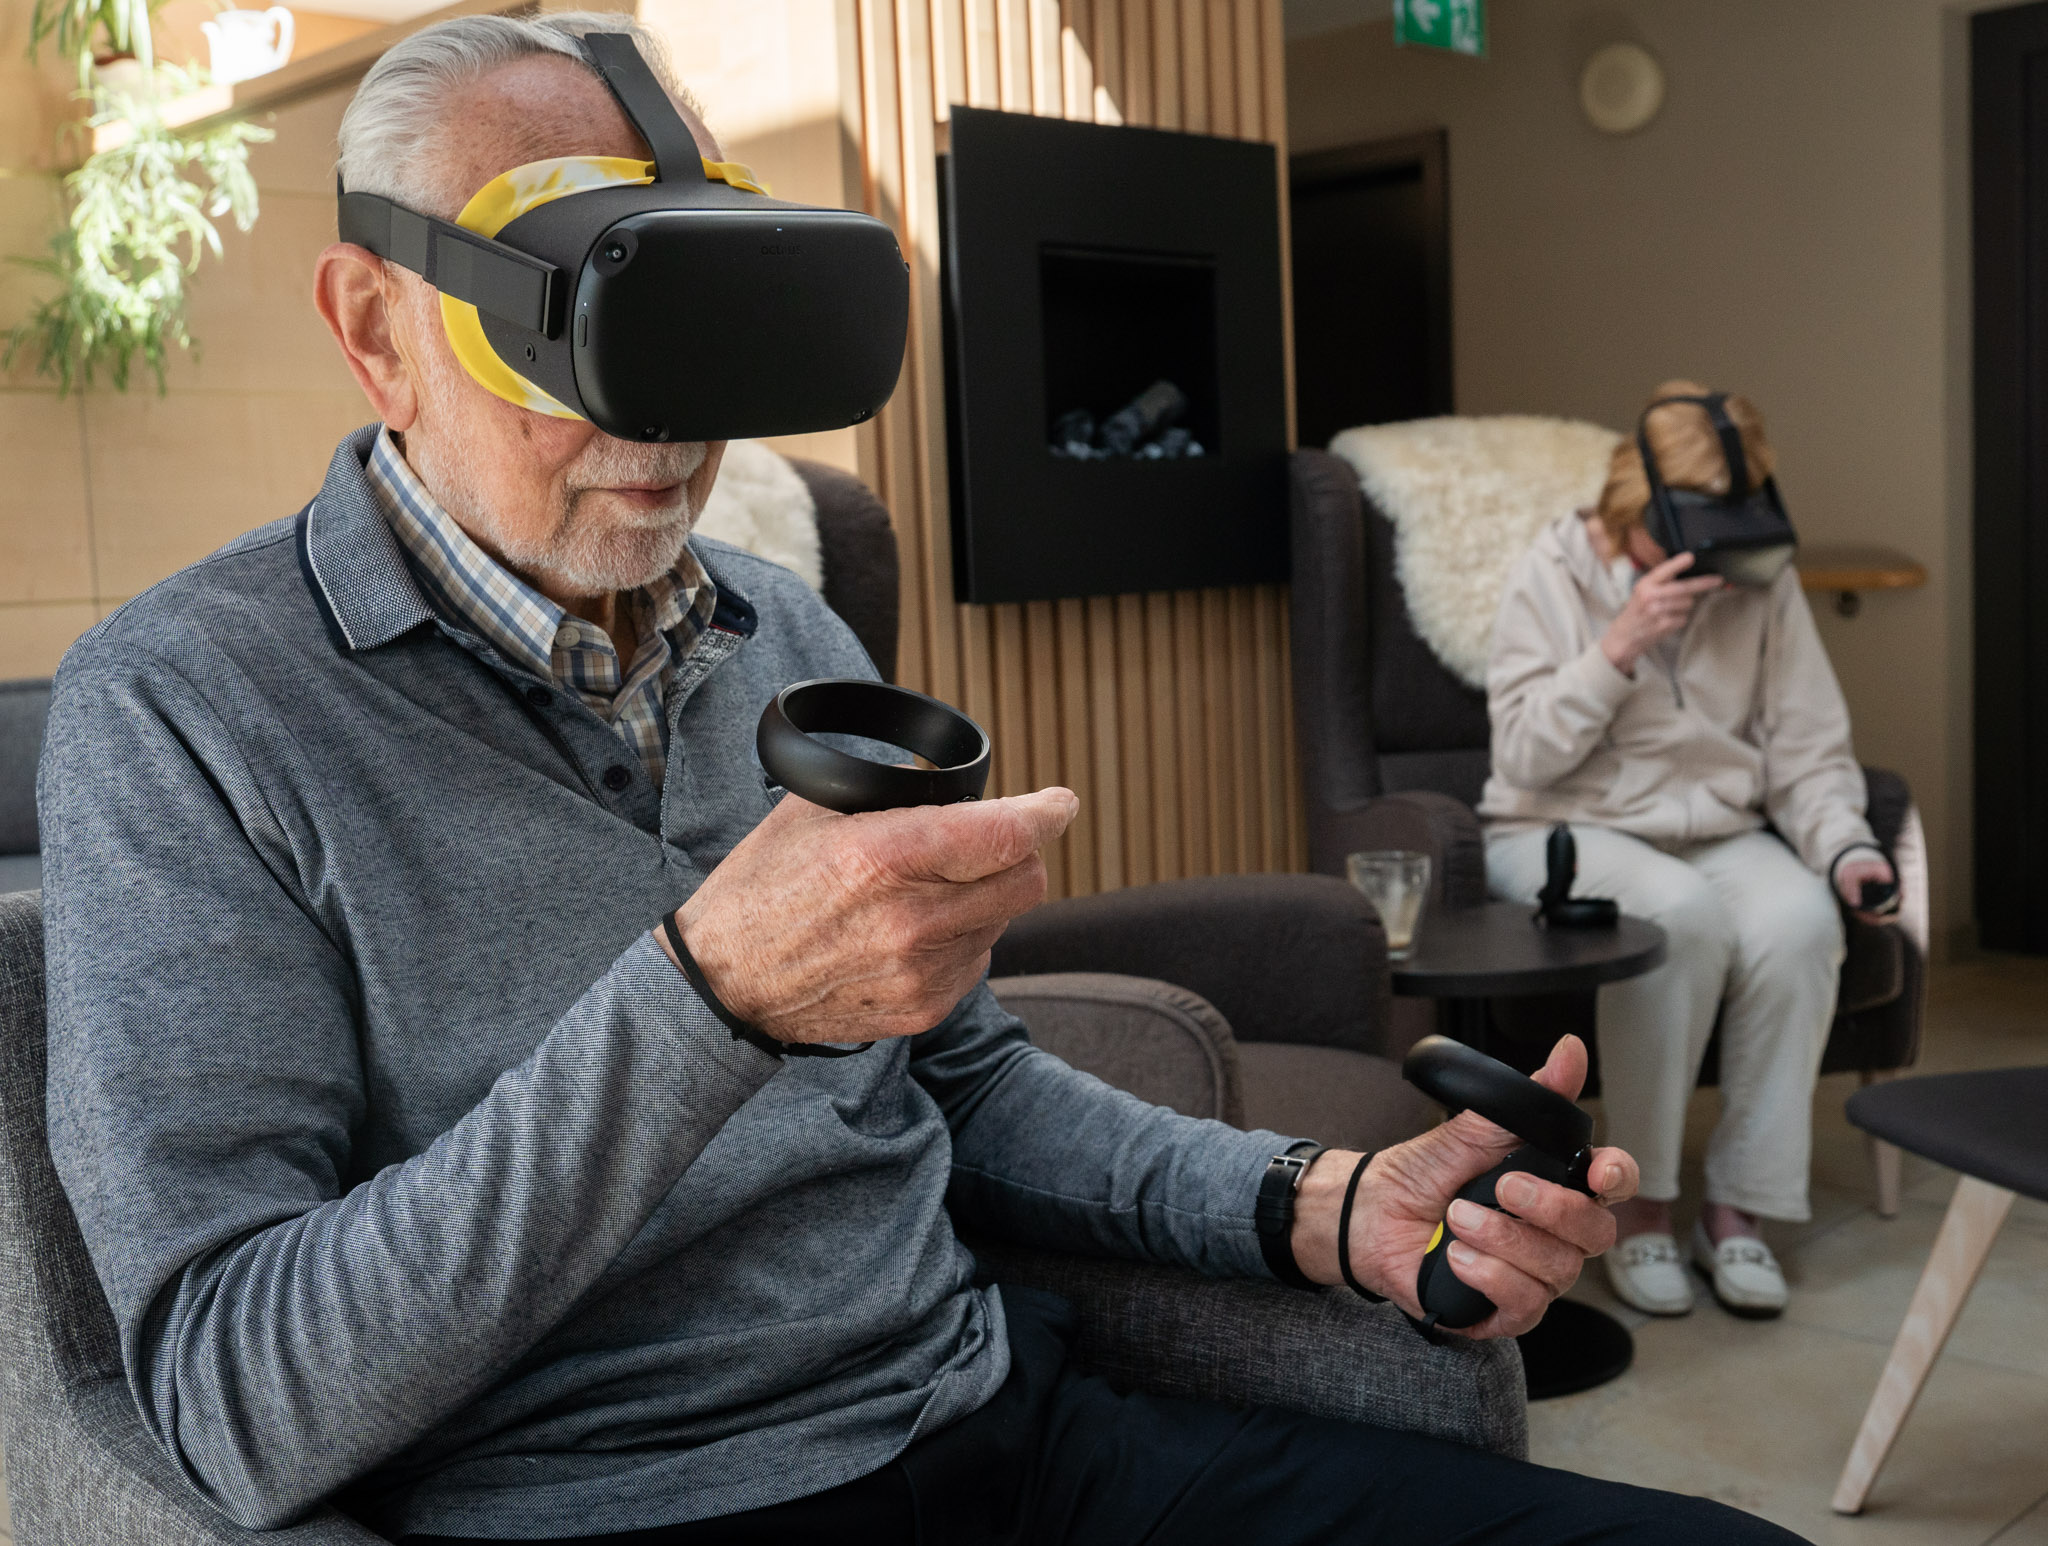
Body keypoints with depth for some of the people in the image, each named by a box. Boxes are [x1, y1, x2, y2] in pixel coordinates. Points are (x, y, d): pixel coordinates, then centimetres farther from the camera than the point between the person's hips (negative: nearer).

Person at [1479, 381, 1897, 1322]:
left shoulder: (1763, 583, 2)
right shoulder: (1554, 573, -6)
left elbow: (1807, 751, 3)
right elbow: (1524, 756, -12)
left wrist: (1844, 847, -16)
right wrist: (1620, 646, -22)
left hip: (1721, 833, 3)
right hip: (1570, 832, -3)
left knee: (1799, 923, -30)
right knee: (1681, 914, -36)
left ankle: (1738, 1209, -15)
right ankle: (1637, 1206, -19)